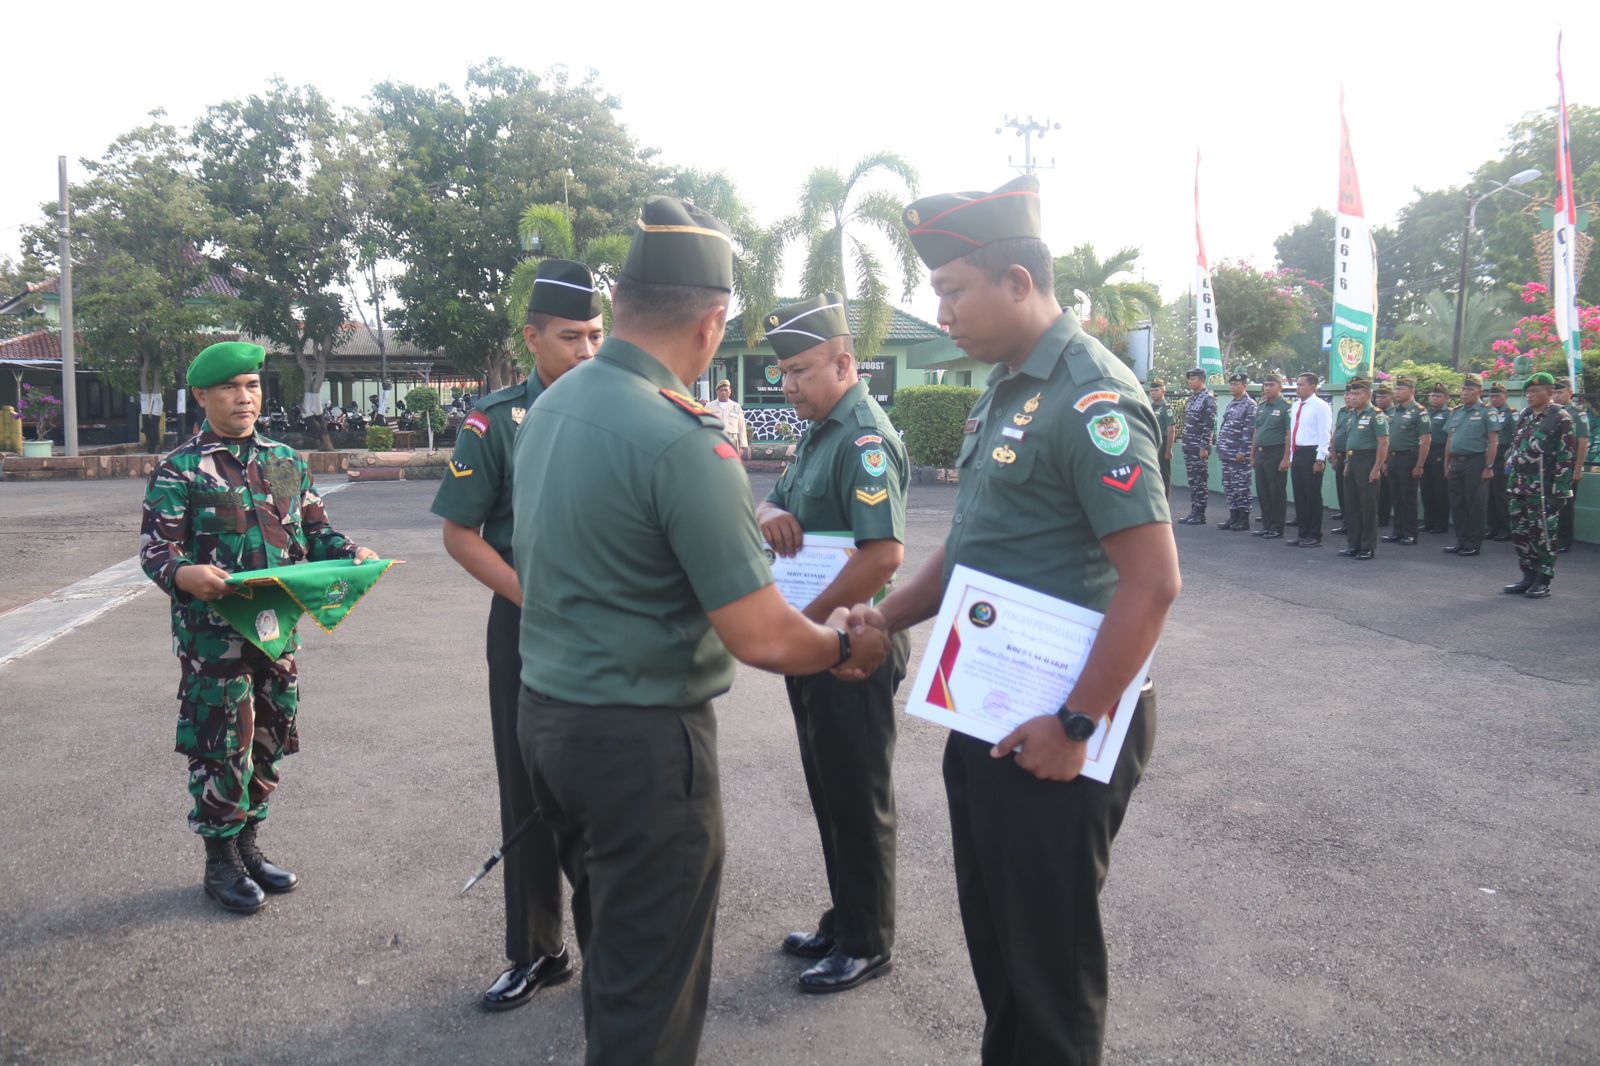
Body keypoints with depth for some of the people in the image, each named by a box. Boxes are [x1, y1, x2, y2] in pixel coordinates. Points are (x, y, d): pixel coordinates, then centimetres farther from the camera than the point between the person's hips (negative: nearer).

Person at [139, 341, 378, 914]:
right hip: (213, 634, -5)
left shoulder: (286, 460, 11)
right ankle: (221, 862, 16)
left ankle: (248, 845, 30)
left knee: (269, 740, 13)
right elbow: (155, 546, -9)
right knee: (221, 745, 0)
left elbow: (314, 529, 15)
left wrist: (350, 552, -4)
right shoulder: (180, 469, -4)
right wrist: (183, 574, -31)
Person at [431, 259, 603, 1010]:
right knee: (529, 793, 9)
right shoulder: (496, 421, -5)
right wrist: (536, 599, -13)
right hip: (526, 625, -1)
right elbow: (460, 534, -3)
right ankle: (536, 953, 26)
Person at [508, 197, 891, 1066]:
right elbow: (762, 639, -23)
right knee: (651, 990, 9)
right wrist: (846, 644, -2)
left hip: (544, 707, 9)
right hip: (641, 734, -8)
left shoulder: (549, 406, 3)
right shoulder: (682, 440, -23)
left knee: (608, 934, 28)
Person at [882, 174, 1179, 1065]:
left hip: (1056, 728, -9)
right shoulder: (1005, 390, 11)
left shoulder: (1091, 398, -19)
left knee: (1050, 946, 8)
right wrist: (884, 622, 8)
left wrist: (1077, 726, -21)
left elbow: (1152, 580, -23)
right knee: (993, 926, 22)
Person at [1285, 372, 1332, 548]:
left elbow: (1325, 434, -12)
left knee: (1313, 495, -2)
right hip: (1297, 454, 8)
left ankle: (1314, 536, 6)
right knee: (1299, 495, 11)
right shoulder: (1296, 406, 14)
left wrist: (1320, 459, -18)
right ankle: (1303, 533, 18)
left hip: (1312, 454, -8)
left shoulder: (1320, 406, -9)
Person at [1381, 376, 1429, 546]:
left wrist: (1420, 465, -16)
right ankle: (1398, 532, 18)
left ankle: (1410, 534, 6)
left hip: (1408, 458, -7)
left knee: (1408, 498, -1)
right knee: (1397, 497, 11)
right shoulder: (1392, 411, 12)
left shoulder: (1418, 411, -10)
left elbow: (1426, 440, -13)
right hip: (1392, 458, 7)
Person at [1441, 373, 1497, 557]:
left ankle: (1474, 544, 5)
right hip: (1456, 462, 7)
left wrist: (1489, 467, -14)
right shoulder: (1455, 411, 13)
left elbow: (1493, 441, -9)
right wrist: (1447, 464, 13)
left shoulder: (1486, 412, -6)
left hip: (1475, 461, -6)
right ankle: (1461, 541, 18)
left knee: (1474, 504, -1)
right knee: (1457, 503, 9)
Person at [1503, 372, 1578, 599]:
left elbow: (1568, 456, -11)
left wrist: (1560, 487, -15)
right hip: (1519, 485, 7)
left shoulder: (1561, 417, -7)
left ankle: (1542, 581, 7)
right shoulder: (1524, 416, 14)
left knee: (1543, 533, -1)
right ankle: (1528, 577, 20)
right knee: (1519, 532, 10)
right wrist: (1510, 482, 16)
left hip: (1544, 487, -7)